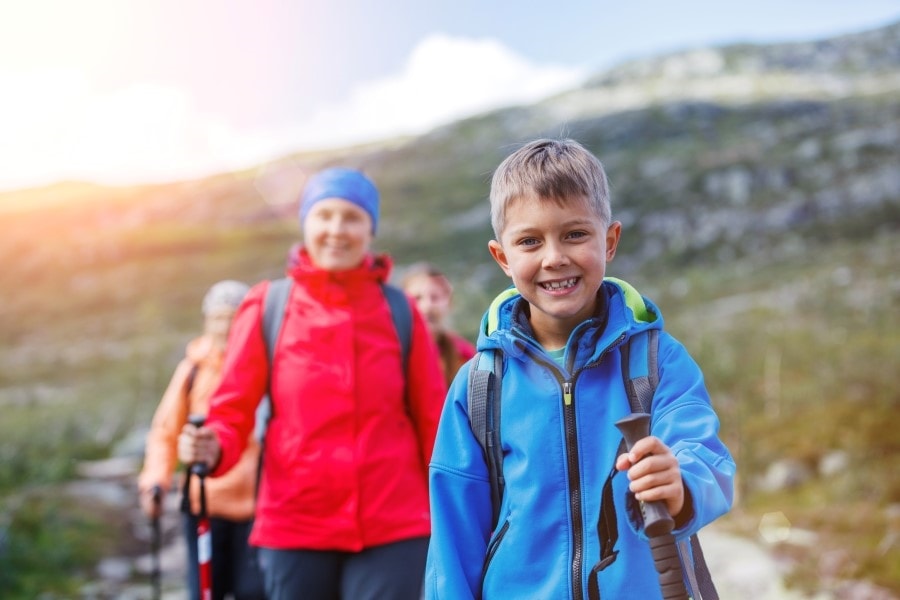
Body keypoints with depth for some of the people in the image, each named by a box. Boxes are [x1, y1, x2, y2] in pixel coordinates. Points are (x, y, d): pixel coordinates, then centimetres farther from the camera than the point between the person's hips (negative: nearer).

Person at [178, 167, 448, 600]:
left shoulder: (400, 312, 3)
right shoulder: (266, 307, 0)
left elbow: (433, 420, 5)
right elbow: (234, 409, 0)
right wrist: (212, 446, -21)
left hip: (393, 531, 0)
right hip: (293, 528, 0)